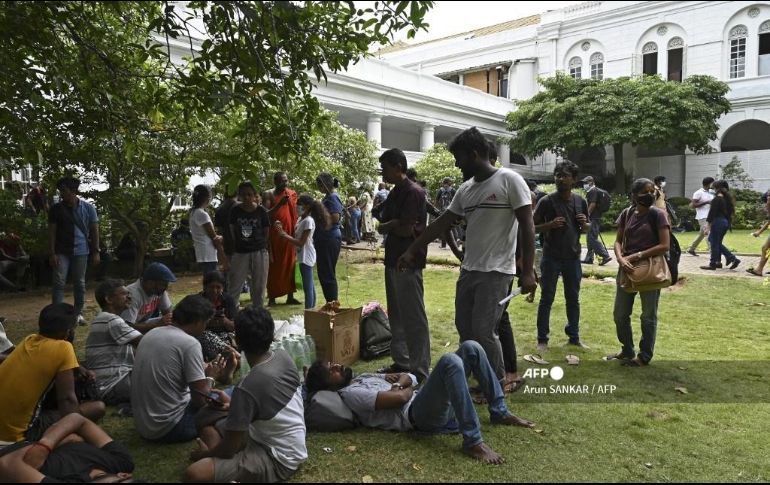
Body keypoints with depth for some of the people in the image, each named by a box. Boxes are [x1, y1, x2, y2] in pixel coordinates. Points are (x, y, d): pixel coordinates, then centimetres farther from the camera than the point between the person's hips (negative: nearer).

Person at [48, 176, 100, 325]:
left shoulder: (88, 208, -1)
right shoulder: (56, 209, 0)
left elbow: (94, 230, 2)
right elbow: (52, 232, 0)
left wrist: (96, 252, -2)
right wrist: (52, 253, -7)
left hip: (80, 251, 0)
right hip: (61, 252, 0)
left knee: (80, 283, 7)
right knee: (59, 282, -5)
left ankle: (79, 314, 16)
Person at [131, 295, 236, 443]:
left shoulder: (151, 334, 6)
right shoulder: (189, 343, -19)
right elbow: (201, 400, -19)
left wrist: (205, 371, 21)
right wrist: (211, 377, 1)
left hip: (142, 424, 8)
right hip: (169, 428, -8)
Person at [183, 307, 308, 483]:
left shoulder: (248, 387, -27)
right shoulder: (283, 357, -5)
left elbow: (230, 447, -16)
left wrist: (207, 453, 4)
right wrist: (235, 405, 20)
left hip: (278, 459, -9)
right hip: (291, 446, 9)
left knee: (194, 474, -22)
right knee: (208, 426, 17)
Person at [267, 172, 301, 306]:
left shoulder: (292, 194, 7)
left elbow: (295, 214, 9)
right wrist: (280, 204, -23)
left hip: (289, 234, 3)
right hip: (274, 235, -3)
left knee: (290, 265, 6)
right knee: (274, 266, -1)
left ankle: (290, 296, 12)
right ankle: (272, 297, 5)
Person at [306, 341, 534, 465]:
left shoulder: (363, 378, 24)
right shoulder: (349, 394, -6)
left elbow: (410, 378, 22)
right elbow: (400, 398, -17)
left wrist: (400, 382, 0)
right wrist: (407, 388, 5)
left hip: (429, 402, 9)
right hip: (417, 414, -9)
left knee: (470, 347, 0)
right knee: (450, 361, -34)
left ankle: (499, 412, 9)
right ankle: (472, 442, -30)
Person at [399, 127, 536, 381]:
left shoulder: (509, 180, -9)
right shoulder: (465, 189, 11)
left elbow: (528, 227, -11)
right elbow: (441, 223, 17)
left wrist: (528, 271, -17)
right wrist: (411, 251, 16)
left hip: (495, 272, -7)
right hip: (468, 270, 8)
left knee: (483, 332, -8)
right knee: (464, 328, 11)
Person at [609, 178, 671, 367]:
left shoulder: (658, 214, -7)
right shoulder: (627, 214, 6)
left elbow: (664, 246, -12)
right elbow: (618, 241, 7)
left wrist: (638, 256, -14)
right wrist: (621, 259, -12)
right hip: (627, 268, 5)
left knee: (648, 315, 6)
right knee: (620, 314, 11)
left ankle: (644, 356, 20)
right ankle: (627, 351, 30)